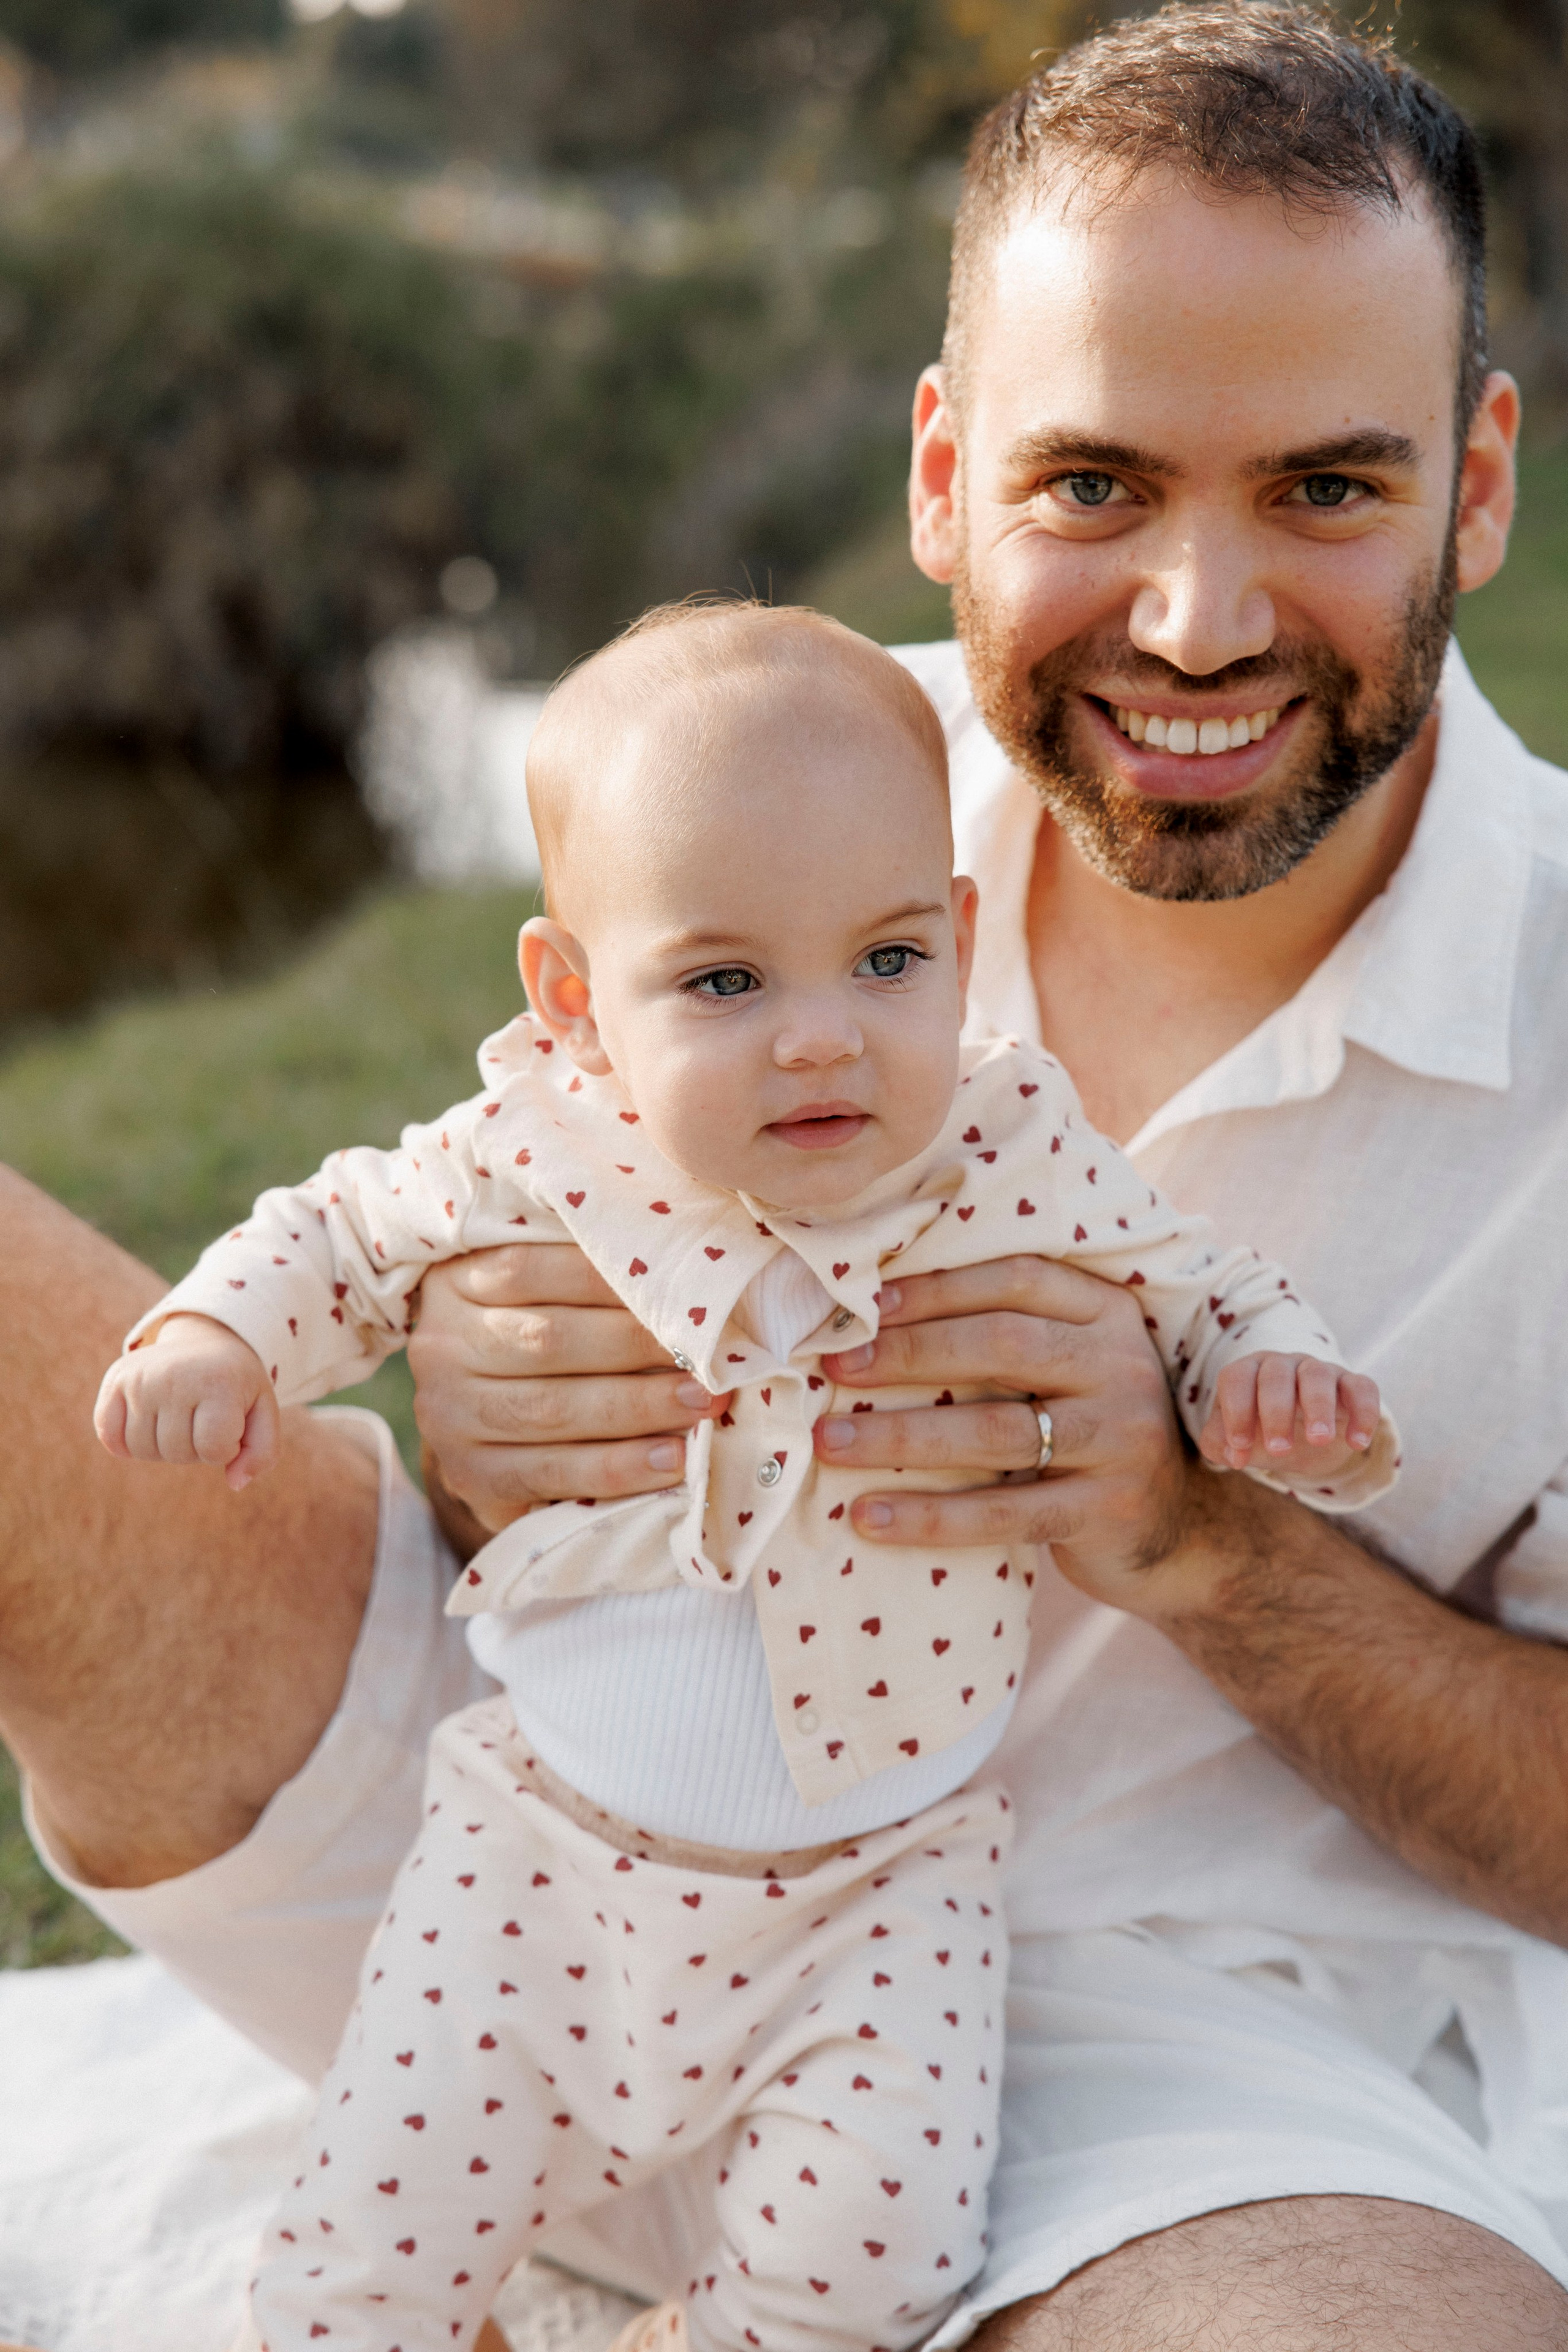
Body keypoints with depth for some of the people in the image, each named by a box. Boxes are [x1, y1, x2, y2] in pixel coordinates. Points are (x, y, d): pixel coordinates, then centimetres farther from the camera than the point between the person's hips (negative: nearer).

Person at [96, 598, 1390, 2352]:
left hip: (877, 1879, 0)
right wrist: (215, 1334, -10)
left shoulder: (1019, 1162, -12)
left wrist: (1274, 1385, -17)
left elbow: (1195, 1295, 4)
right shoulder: (536, 1157, -12)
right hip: (548, 1837, 1)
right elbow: (344, 1235, 7)